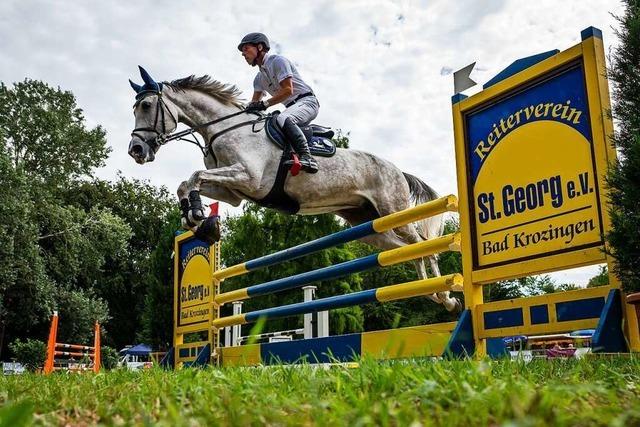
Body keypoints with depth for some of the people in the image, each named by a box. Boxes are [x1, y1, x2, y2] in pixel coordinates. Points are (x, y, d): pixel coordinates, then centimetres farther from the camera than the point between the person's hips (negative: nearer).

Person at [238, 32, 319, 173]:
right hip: (292, 107, 10)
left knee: (283, 118, -36)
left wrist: (264, 104, -20)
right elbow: (254, 103, 13)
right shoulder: (259, 77, 19)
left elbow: (288, 90, -17)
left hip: (307, 101, -10)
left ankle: (307, 157, -48)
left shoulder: (278, 61, -7)